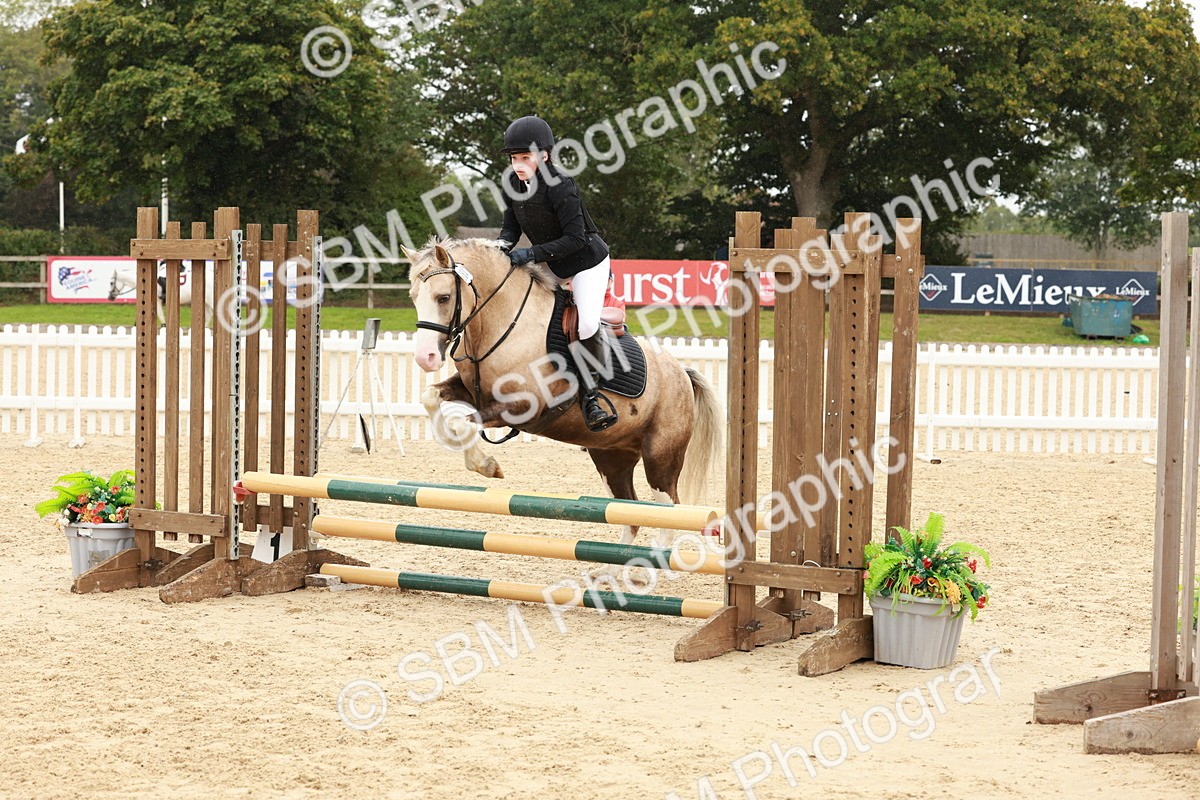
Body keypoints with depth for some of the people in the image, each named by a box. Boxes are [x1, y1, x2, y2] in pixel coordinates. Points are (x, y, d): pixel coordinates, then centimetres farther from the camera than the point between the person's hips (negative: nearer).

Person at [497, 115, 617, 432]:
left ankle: (590, 394, -7)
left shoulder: (559, 186, -27)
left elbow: (575, 239, -28)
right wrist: (501, 246, -18)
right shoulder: (513, 186, -5)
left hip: (587, 261, -8)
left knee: (587, 325, -24)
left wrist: (532, 253, -32)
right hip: (550, 266, 8)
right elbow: (511, 228, 4)